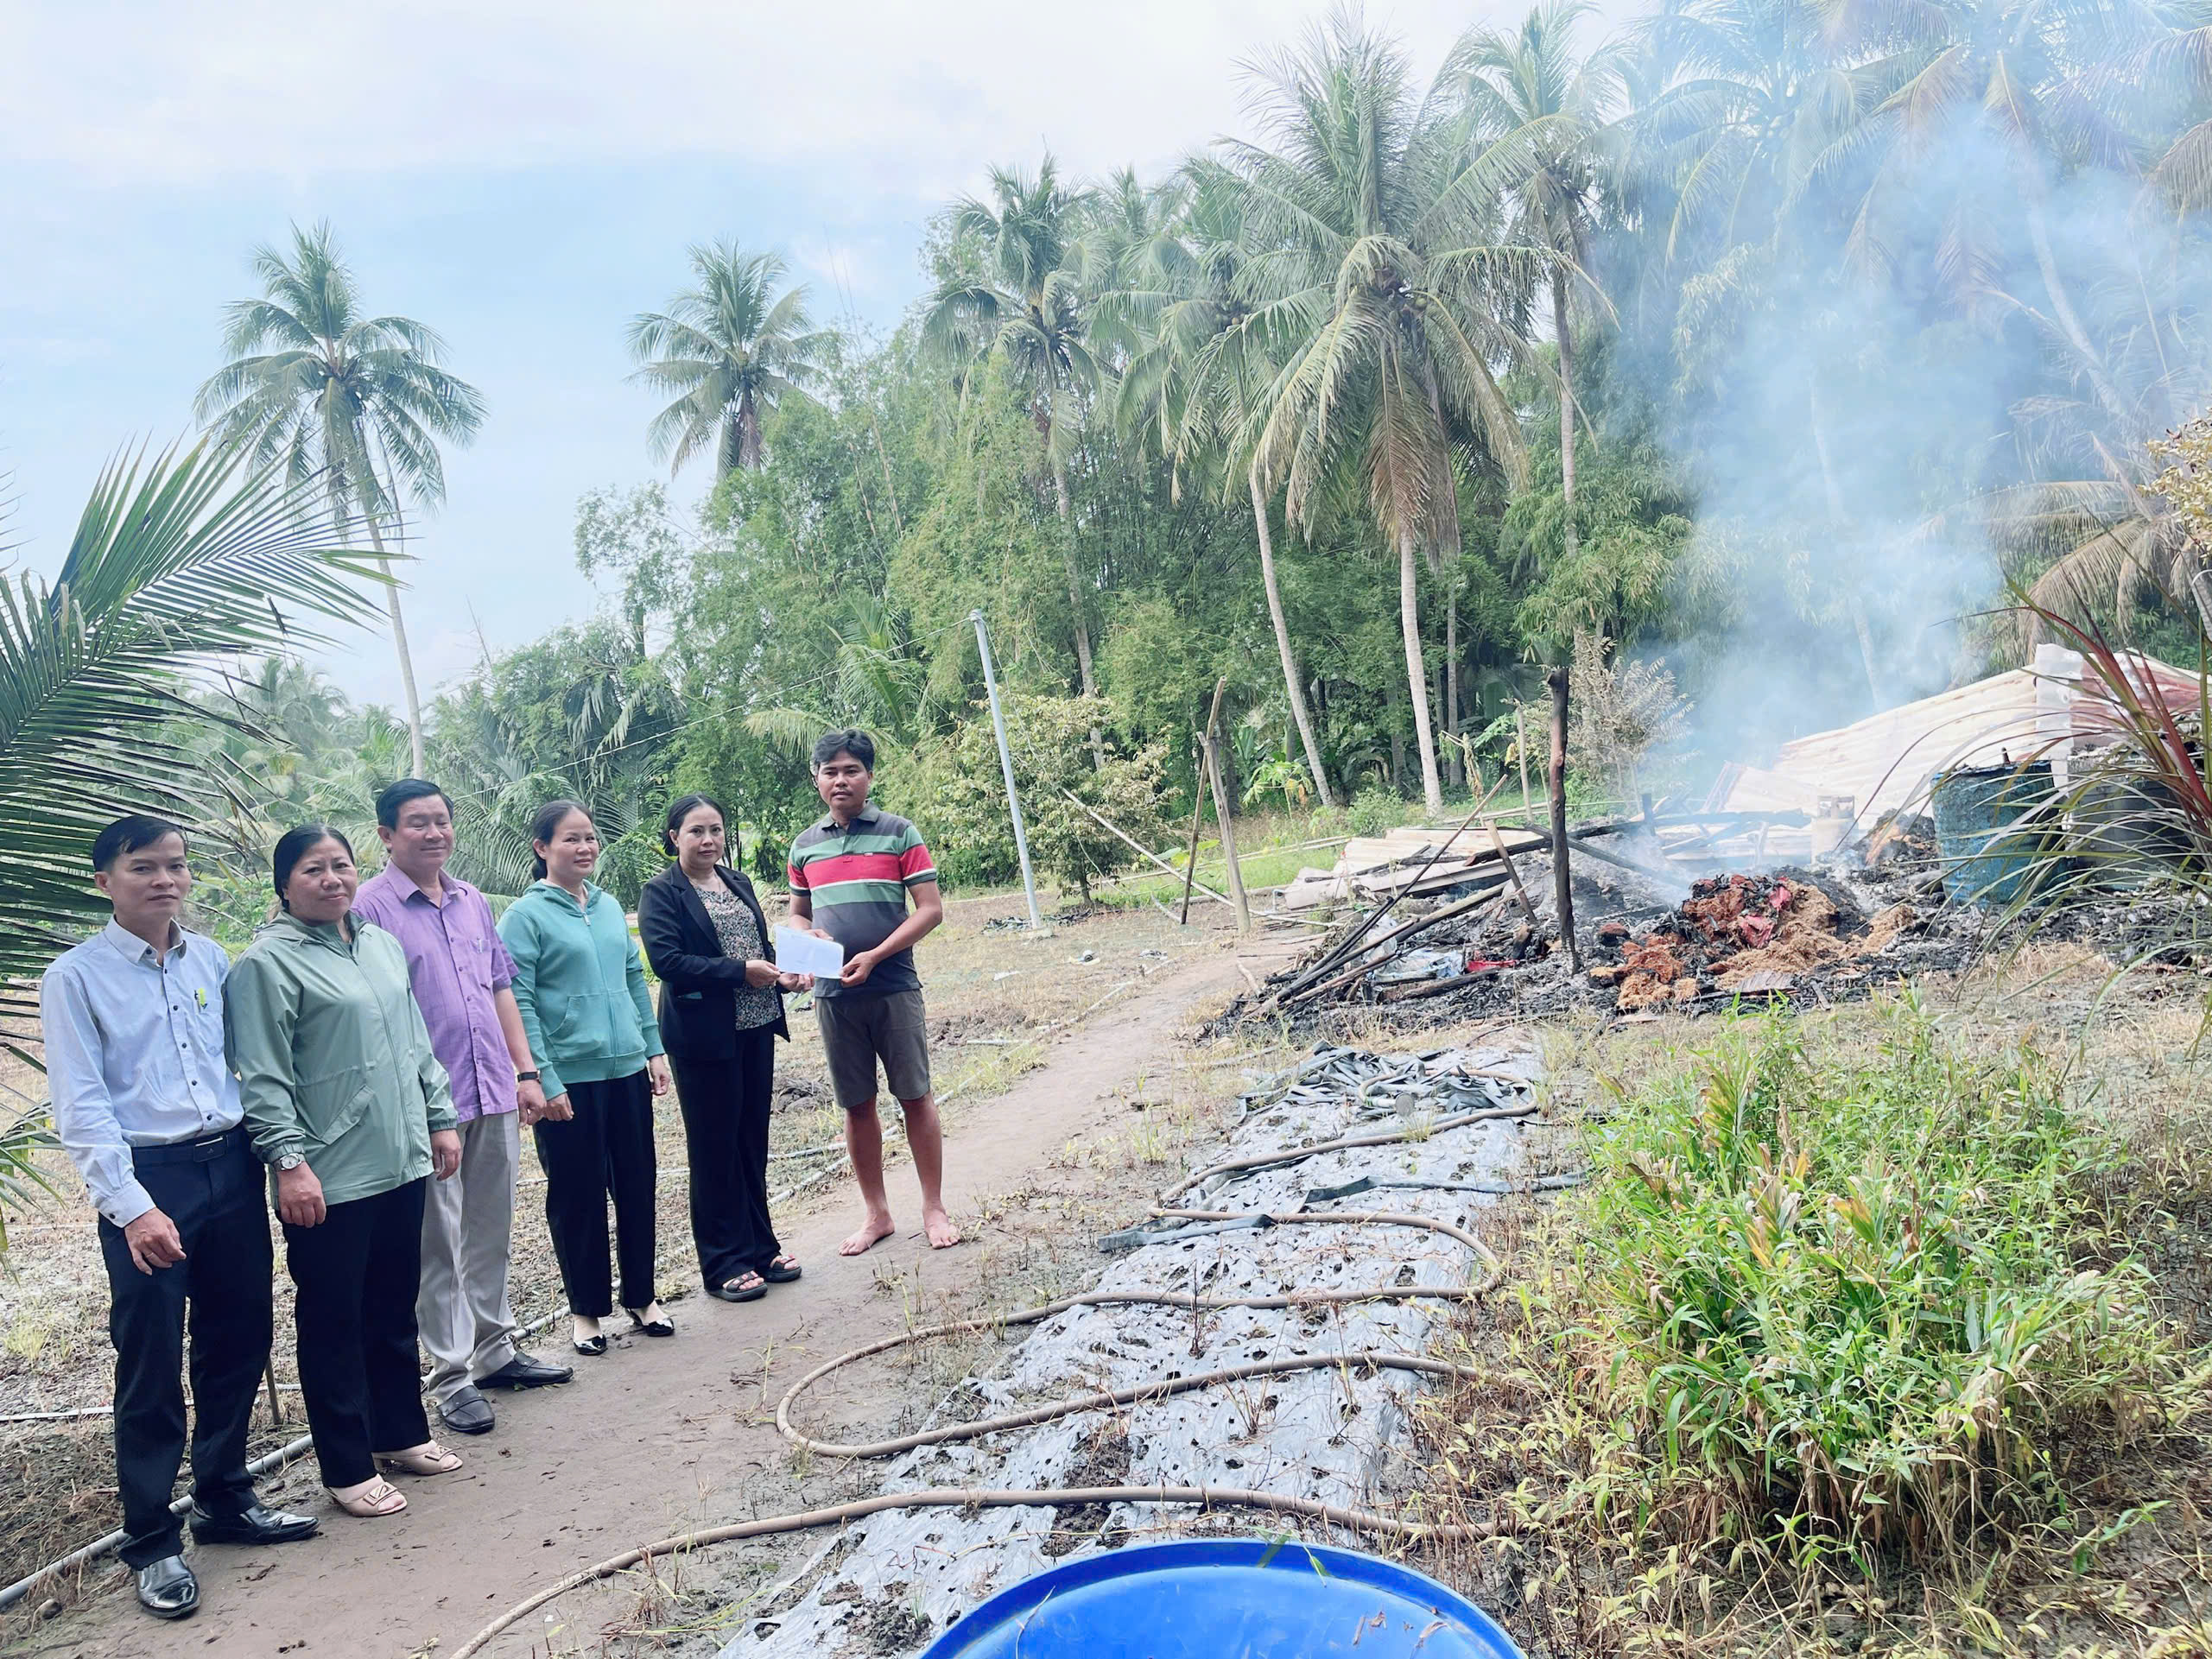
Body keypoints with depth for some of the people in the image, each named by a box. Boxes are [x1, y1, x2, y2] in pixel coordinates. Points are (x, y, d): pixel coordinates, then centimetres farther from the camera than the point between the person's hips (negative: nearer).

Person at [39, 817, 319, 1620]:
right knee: (150, 1366, 3)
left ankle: (224, 1499, 33)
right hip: (147, 1179, -5)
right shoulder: (76, 975, -5)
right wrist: (132, 1207, -17)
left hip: (232, 1168, 5)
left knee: (238, 1342, 14)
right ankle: (151, 1539, 19)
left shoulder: (212, 958, 8)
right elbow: (81, 1107, -10)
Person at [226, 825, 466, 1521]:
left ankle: (401, 1434, 33)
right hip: (330, 1179, -7)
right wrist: (290, 1162, -19)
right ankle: (348, 1469, 17)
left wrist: (438, 1118, 16)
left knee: (395, 1309, 18)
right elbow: (263, 1078, -14)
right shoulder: (269, 962, -10)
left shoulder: (383, 944, 12)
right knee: (333, 1321, 5)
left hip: (401, 1164, 7)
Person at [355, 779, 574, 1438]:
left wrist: (525, 1071, 11)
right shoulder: (370, 907, -9)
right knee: (439, 1242, 4)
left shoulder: (473, 902, 12)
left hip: (494, 1094, 6)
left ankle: (494, 1350, 30)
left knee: (492, 1230, 16)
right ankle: (451, 1376, 14)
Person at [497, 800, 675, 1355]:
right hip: (570, 1079, -5)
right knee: (578, 1195, 6)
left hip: (626, 1068, 5)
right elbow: (519, 1004, -12)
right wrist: (544, 1080, -16)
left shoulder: (609, 906, 9)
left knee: (637, 1184, 12)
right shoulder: (525, 916, -8)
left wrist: (654, 1049, 11)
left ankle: (641, 1295, 27)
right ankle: (587, 1309, 21)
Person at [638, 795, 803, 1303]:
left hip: (756, 1029, 6)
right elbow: (665, 959, -18)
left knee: (753, 1140, 13)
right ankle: (724, 1264, 12)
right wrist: (741, 972, -21)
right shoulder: (661, 893, -7)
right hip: (704, 1036, -6)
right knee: (714, 1147, 2)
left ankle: (760, 1246, 25)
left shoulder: (738, 883, 13)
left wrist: (780, 971, -2)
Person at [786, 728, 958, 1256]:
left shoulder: (898, 833, -3)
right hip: (833, 995, 3)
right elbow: (796, 915, 18)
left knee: (915, 1096, 2)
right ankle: (877, 1214, 21)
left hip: (893, 988, -3)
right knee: (856, 1105, 9)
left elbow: (930, 908, -6)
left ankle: (934, 1209, 13)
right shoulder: (805, 844, 9)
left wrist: (875, 956, -16)